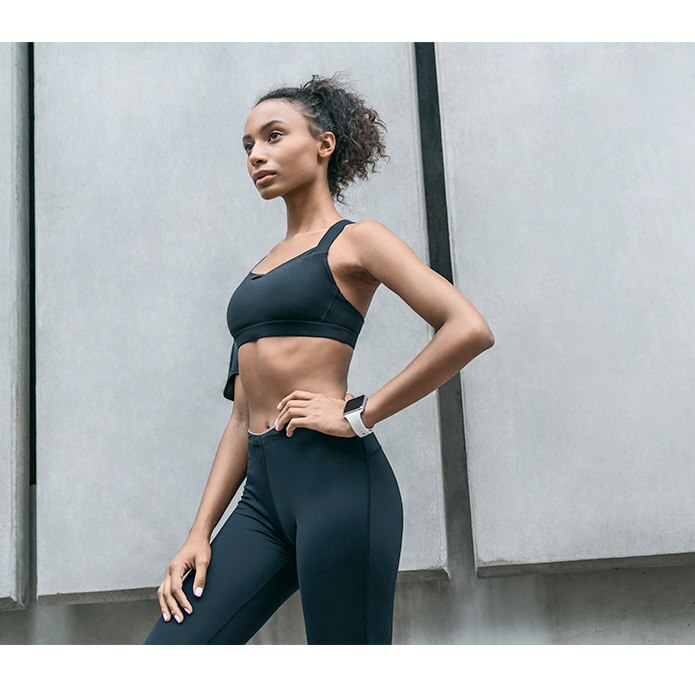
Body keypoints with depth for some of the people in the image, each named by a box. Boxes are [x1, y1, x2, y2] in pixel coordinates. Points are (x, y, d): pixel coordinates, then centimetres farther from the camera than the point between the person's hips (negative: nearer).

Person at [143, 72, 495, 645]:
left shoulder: (354, 240, 3)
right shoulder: (261, 270, 23)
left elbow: (470, 330, -13)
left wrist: (359, 415, -12)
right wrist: (201, 532, 10)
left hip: (337, 478, -7)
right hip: (263, 496, 7)